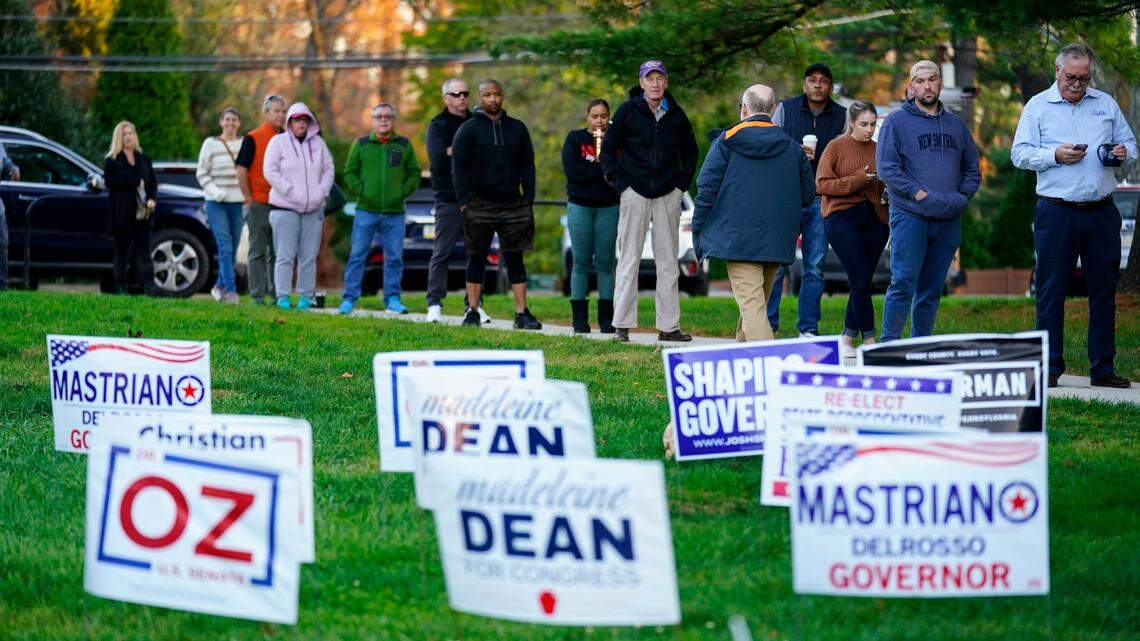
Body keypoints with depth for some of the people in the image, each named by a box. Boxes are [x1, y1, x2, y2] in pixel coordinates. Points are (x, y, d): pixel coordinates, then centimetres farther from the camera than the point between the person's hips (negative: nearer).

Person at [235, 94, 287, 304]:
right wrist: (249, 199, -10)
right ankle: (257, 296, 3)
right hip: (259, 206, -5)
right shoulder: (253, 139, -6)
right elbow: (241, 170, -8)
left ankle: (276, 294, 16)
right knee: (258, 252, 1)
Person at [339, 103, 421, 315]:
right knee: (357, 255, -2)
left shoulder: (404, 145, 8)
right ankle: (349, 298, 2)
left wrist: (404, 192, -2)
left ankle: (392, 298, 11)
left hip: (395, 212, 1)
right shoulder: (362, 144, 6)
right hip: (366, 210, -1)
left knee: (394, 257, 3)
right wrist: (360, 190, -5)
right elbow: (349, 172, 9)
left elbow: (415, 173, 12)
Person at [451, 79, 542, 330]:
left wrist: (529, 200, 3)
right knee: (477, 259, 4)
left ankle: (522, 313, 1)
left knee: (515, 259, 2)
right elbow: (458, 167, -2)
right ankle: (472, 312, 10)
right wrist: (464, 202, -11)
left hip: (514, 205, 2)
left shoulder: (517, 128, 11)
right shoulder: (468, 130, 2)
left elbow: (527, 166, 13)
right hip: (479, 205, -2)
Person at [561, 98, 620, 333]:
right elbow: (571, 170, -8)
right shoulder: (574, 139, 6)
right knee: (581, 263, 0)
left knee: (605, 263, 0)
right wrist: (601, 169, -11)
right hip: (580, 206, 0)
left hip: (609, 207, 0)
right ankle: (580, 319, 2)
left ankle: (606, 318, 4)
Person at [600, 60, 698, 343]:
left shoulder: (676, 114, 7)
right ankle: (622, 325, 0)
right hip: (635, 192, -3)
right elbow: (608, 149, 3)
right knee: (629, 259, -3)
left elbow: (689, 151, 19)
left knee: (668, 260, 4)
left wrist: (683, 182, 8)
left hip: (669, 194, 3)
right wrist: (619, 183, -4)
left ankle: (669, 326, 8)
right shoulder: (628, 111, -2)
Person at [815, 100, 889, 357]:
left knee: (862, 283, 5)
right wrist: (858, 180, -15)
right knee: (861, 281, -10)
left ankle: (848, 339, 15)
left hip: (875, 220, 5)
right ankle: (870, 341, -4)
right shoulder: (836, 147, 0)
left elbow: (886, 185, 23)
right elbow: (822, 184, -8)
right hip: (843, 218, -5)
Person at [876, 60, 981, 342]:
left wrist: (962, 195, 2)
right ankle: (889, 345, -12)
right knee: (903, 283, -13)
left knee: (932, 289, 8)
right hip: (909, 216, -5)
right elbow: (886, 167, -8)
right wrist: (918, 193, -15)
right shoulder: (897, 121, 1)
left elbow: (972, 168, 20)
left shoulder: (955, 124, 17)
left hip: (948, 220, 5)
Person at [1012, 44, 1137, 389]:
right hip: (1056, 213, -3)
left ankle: (1102, 367, 11)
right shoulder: (1038, 106, 5)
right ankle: (1050, 367, 3)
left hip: (1101, 213, 3)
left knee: (1104, 291, 5)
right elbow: (1020, 154, -1)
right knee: (1051, 290, -3)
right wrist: (1055, 156, -16)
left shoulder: (1106, 104, 14)